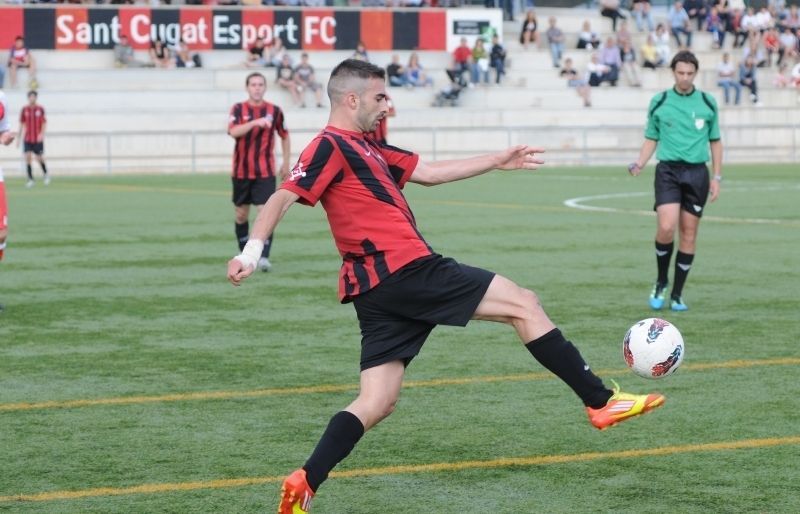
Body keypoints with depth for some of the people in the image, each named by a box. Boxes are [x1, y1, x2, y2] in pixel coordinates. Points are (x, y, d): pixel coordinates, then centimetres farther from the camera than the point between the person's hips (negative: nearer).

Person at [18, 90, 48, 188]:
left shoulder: (40, 109, -2)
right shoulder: (24, 109, 3)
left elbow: (44, 123, -2)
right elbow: (22, 124, 10)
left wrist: (41, 134, -16)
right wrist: (18, 137, 10)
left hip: (38, 139, -2)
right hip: (27, 139, 2)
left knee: (39, 158, 1)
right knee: (27, 158, -9)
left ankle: (46, 174, 29)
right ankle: (30, 179, -2)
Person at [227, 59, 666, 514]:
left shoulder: (366, 148, 23)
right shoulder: (331, 147, -6)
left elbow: (429, 172, 27)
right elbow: (283, 199, -16)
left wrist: (497, 161, 27)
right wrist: (253, 247, -31)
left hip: (380, 290, 10)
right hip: (406, 272, -10)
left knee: (377, 403, 5)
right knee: (523, 304, -2)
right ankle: (601, 401, 1)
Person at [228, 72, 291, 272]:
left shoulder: (274, 111, -1)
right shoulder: (238, 109, -2)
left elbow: (285, 136, 13)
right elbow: (233, 131, -19)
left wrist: (286, 163, 12)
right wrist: (255, 122, -32)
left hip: (265, 172, -1)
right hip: (241, 171, 2)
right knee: (241, 214, 11)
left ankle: (264, 257, -16)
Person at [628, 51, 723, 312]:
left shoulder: (708, 103, 6)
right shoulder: (659, 102, 4)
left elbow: (715, 141, 12)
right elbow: (651, 139, 11)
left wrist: (717, 177, 6)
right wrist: (639, 164, -7)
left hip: (697, 172, 2)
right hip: (668, 170, -2)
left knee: (688, 234, 2)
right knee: (666, 228, -18)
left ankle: (677, 294, 13)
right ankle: (661, 282, 5)